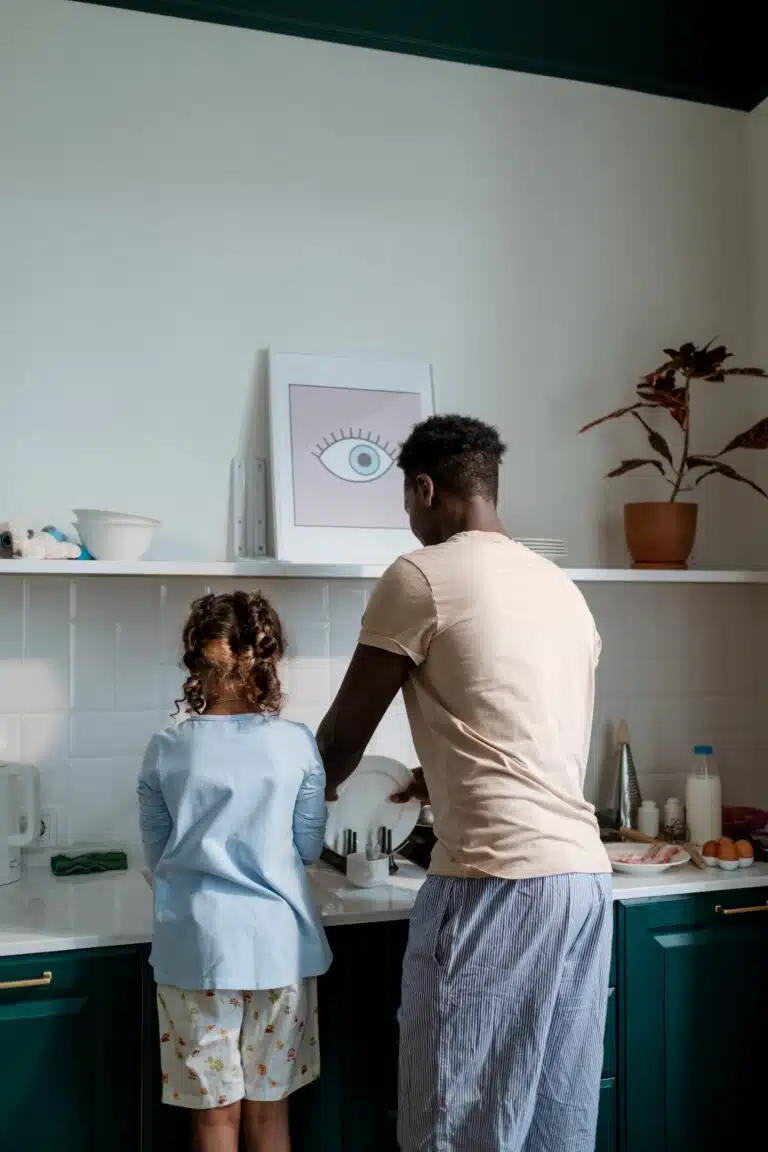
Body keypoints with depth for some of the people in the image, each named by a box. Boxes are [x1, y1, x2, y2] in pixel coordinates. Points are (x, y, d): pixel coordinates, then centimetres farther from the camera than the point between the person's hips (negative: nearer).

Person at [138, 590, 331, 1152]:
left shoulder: (165, 750, -5)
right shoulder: (297, 745, -7)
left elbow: (158, 854, 5)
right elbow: (308, 848, 3)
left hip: (198, 943, 0)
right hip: (278, 941, 0)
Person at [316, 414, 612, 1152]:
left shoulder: (421, 577, -5)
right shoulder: (562, 587, 15)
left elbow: (347, 732, 2)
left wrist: (314, 785, 24)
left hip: (499, 880, -8)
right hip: (584, 872, 8)